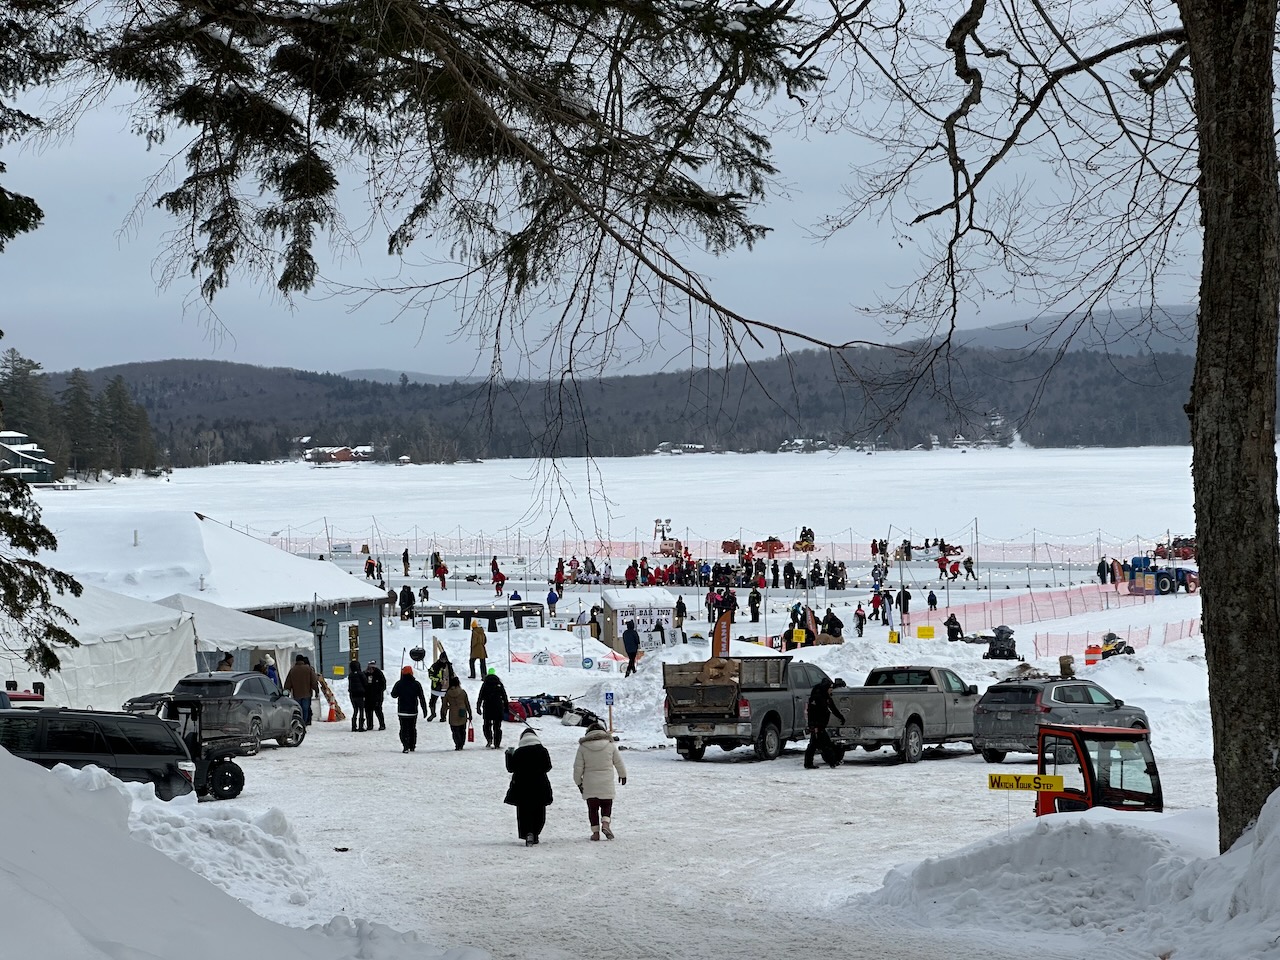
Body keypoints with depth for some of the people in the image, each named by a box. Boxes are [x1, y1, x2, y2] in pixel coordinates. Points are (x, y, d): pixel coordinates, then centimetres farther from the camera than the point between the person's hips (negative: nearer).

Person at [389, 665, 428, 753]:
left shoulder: (399, 684, -7)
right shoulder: (416, 684, -2)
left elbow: (393, 695, 3)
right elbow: (422, 698, -1)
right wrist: (424, 709, 5)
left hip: (402, 711, -2)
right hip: (413, 711, 2)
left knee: (404, 729, -2)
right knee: (412, 728, 16)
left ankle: (406, 747, -16)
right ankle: (412, 746, 23)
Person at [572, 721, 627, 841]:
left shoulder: (583, 747, -4)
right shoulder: (610, 745, -2)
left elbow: (578, 767, -1)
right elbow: (619, 762, 9)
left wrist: (578, 781, 12)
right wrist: (623, 775, 26)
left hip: (589, 785, 0)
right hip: (607, 784, 0)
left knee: (593, 808, 9)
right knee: (607, 805, 13)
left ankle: (595, 832, 5)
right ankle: (606, 824, -10)